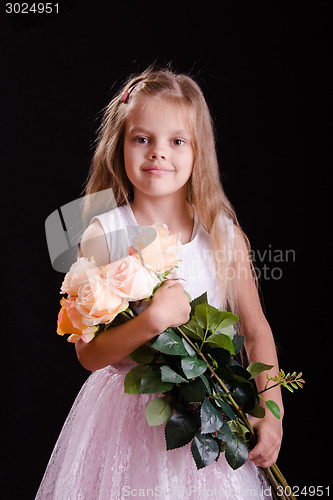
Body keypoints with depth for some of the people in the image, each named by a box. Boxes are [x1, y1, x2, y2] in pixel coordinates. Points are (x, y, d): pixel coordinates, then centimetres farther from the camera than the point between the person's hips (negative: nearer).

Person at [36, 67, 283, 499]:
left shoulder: (225, 236, -6)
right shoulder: (103, 236, -11)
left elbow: (257, 332, 1)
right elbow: (89, 353, -12)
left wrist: (272, 413, -10)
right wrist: (153, 320, -27)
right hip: (129, 416, -1)